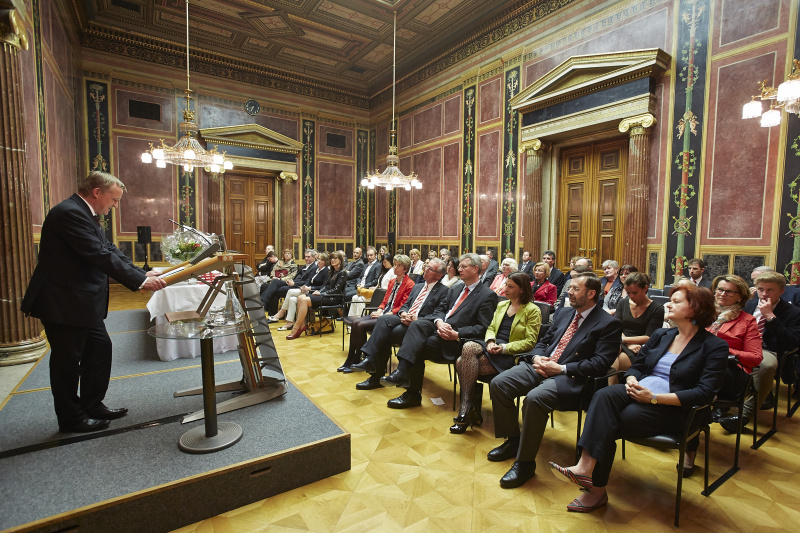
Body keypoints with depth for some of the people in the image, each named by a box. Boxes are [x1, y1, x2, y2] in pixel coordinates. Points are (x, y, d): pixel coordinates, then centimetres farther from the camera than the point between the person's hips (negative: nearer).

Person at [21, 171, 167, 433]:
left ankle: (92, 405, 30)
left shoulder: (85, 215, 12)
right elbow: (100, 256, -27)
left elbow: (110, 250, 9)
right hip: (63, 303, -10)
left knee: (100, 348, 15)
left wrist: (143, 273, -1)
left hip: (83, 302, 10)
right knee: (68, 359, 4)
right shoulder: (70, 213, -21)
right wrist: (140, 281, -26)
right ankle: (71, 418, 20)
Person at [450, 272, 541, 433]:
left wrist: (504, 348, -19)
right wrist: (490, 341, -6)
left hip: (511, 355, -6)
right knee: (460, 362, -24)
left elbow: (530, 342, -7)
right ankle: (472, 413, -12)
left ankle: (467, 407, -15)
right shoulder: (501, 305, 21)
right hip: (493, 348, 6)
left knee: (467, 359, -28)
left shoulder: (533, 310, 0)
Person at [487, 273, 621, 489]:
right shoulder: (565, 314, 18)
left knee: (534, 398, -34)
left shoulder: (609, 324, -3)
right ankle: (512, 440, 12)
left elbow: (600, 364, -12)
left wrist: (560, 368, -18)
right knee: (498, 384, -8)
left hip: (569, 377, -7)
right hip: (541, 367, 7)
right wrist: (536, 357, 0)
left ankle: (525, 462, -14)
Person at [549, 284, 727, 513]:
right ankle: (586, 467, -34)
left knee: (607, 425, -27)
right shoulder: (661, 335, 18)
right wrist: (632, 381, -6)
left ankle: (596, 489, -15)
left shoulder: (715, 347, -1)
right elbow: (636, 366, 19)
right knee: (604, 395, -30)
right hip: (639, 392, 5)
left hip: (671, 408, -5)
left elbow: (705, 392, -12)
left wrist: (654, 397, -19)